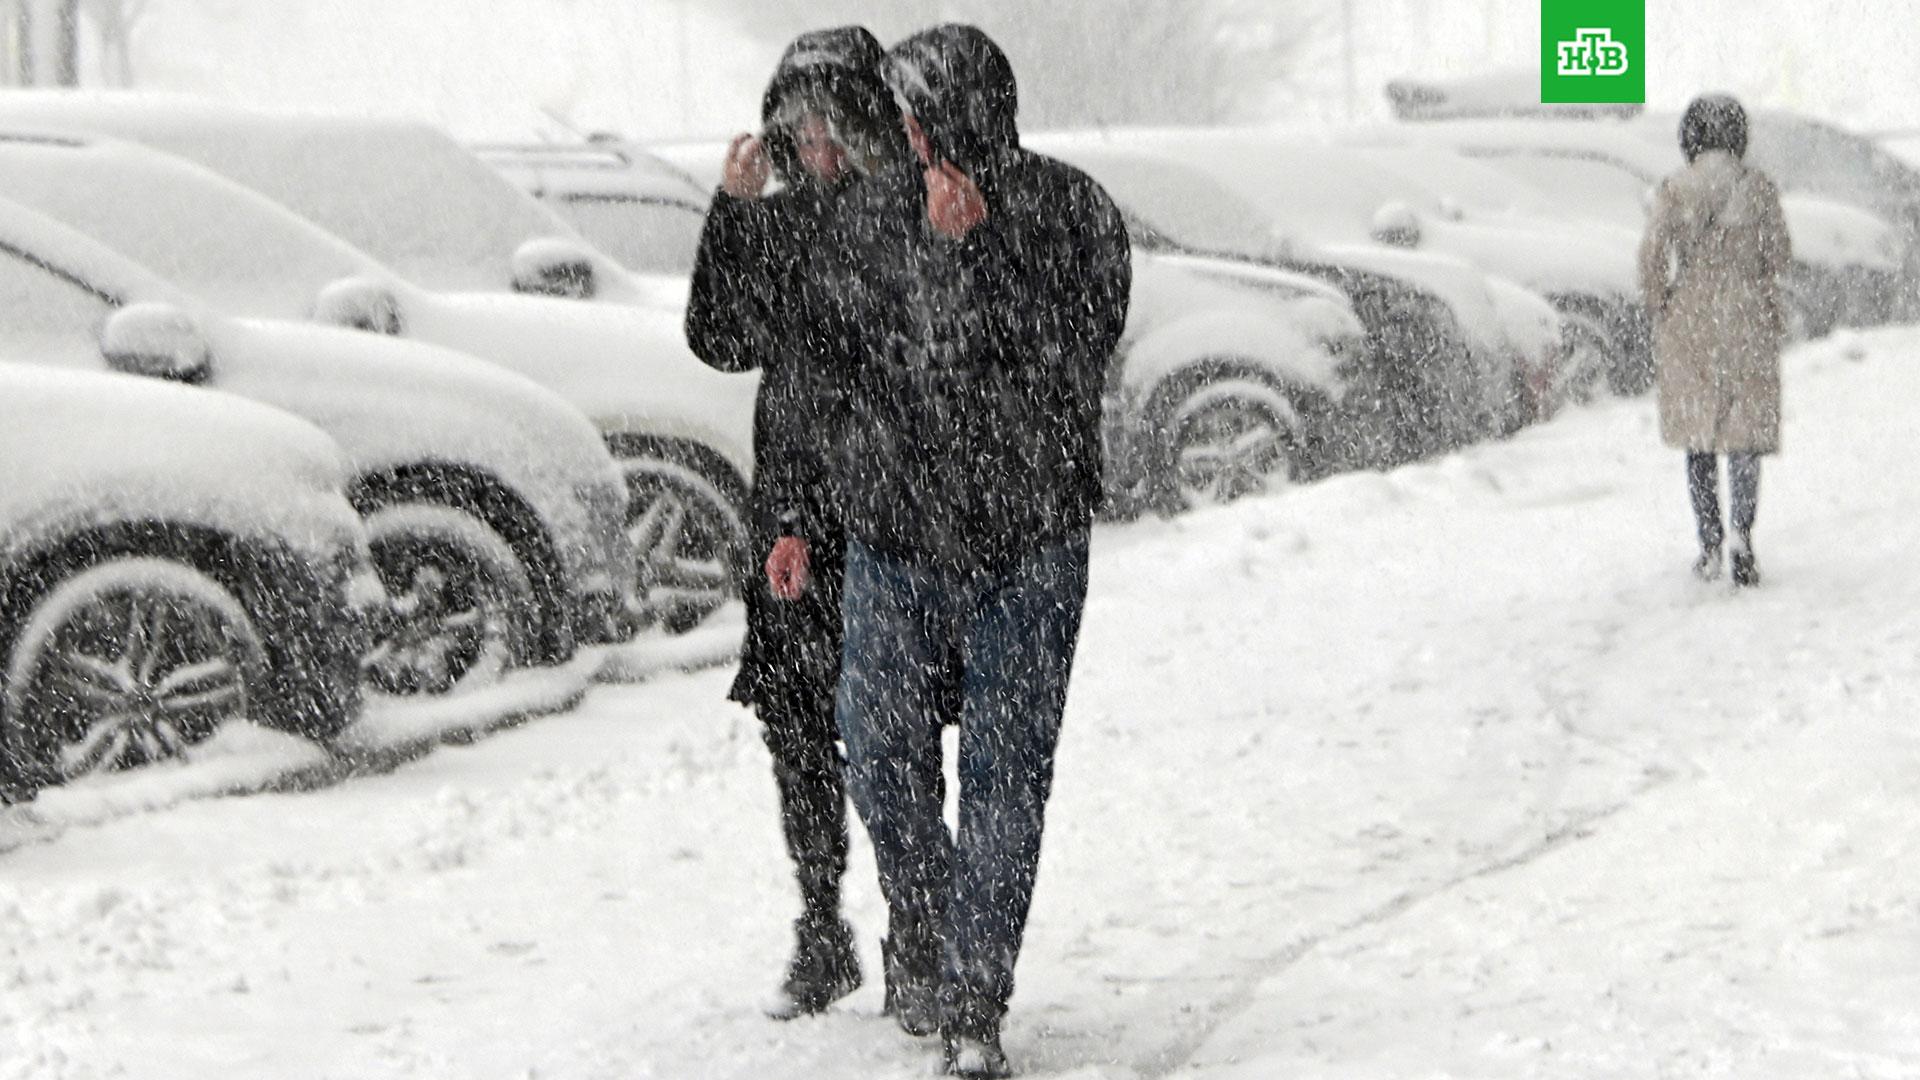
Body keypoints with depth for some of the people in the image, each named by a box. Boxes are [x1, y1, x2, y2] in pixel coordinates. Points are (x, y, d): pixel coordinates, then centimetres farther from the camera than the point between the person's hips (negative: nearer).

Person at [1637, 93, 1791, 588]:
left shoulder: (1674, 190, -6)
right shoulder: (1759, 188, -5)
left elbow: (1653, 255, -8)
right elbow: (1779, 255, -1)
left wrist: (1657, 305, 8)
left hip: (1689, 315, 0)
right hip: (1748, 317, 0)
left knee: (1698, 433, 12)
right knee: (1744, 427, 5)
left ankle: (1710, 546, 10)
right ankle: (1741, 533, -17)